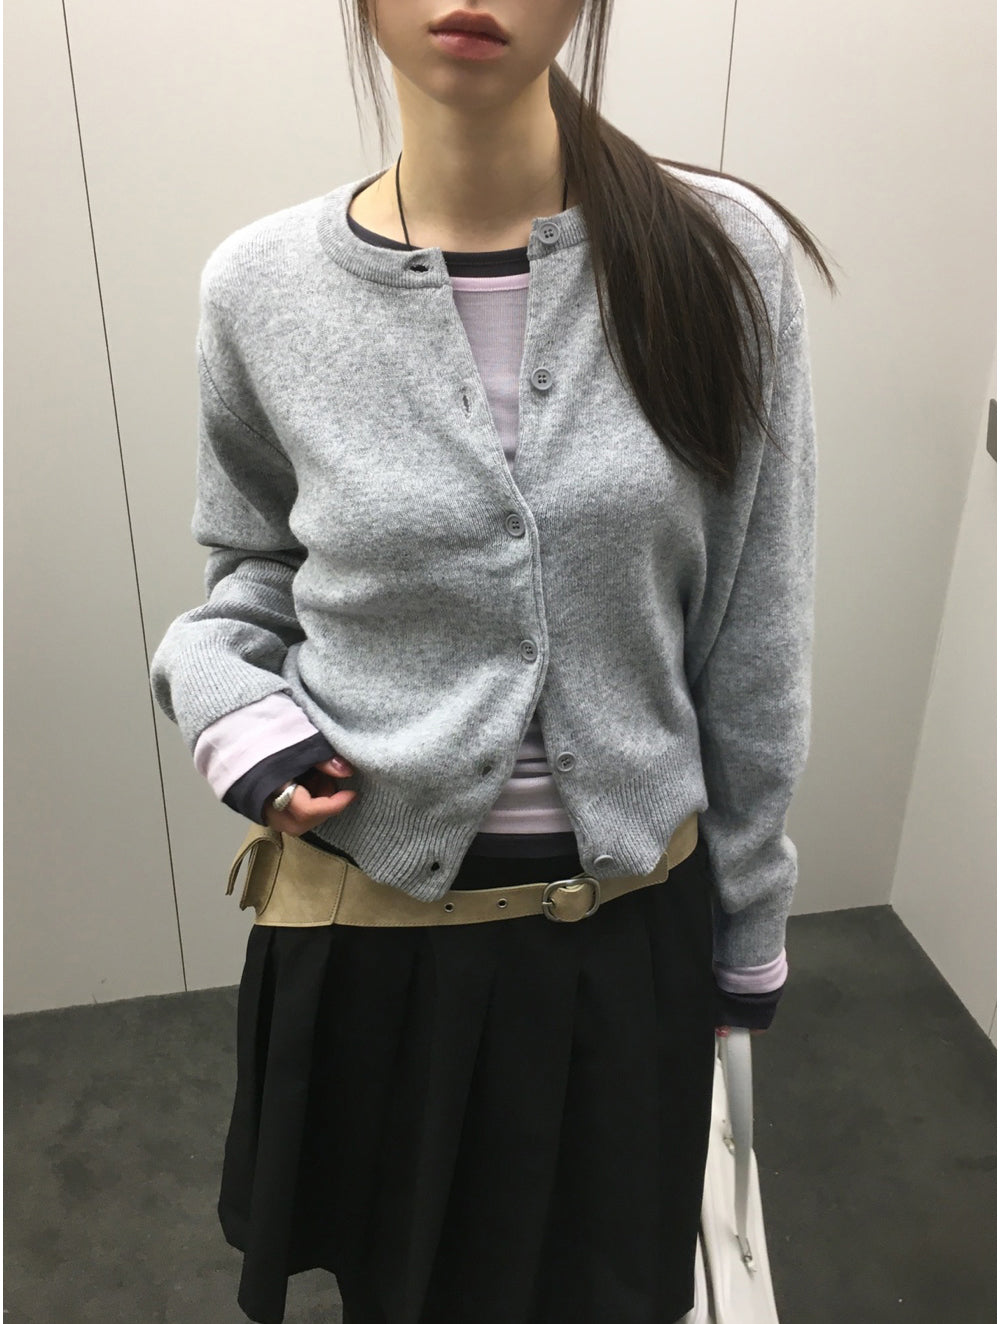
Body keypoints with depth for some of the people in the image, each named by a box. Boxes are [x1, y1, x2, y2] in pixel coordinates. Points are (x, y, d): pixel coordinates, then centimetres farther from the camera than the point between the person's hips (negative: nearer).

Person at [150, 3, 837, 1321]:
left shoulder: (725, 256, -11)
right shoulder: (263, 287, -9)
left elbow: (754, 644, -5)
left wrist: (750, 923, 4)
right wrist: (231, 696, -12)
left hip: (627, 917, 0)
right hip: (372, 923, 1)